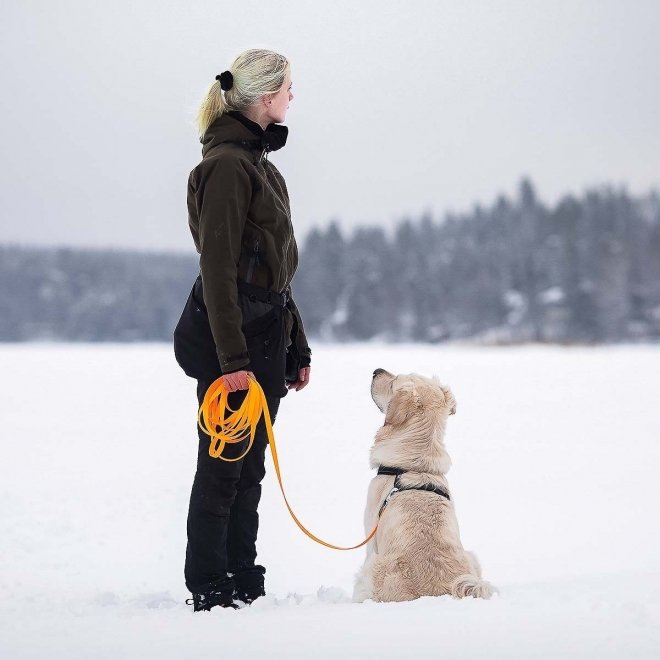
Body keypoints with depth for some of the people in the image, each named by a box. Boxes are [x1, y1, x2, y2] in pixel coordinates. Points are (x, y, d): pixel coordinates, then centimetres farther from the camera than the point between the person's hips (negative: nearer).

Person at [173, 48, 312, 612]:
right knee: (224, 464, -2)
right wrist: (232, 358, -22)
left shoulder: (257, 162, 17)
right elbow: (217, 267, -18)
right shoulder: (227, 164, -13)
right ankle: (210, 591, 7)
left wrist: (297, 347, 19)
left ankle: (244, 586, 20)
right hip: (229, 337, -9)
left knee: (249, 466, 12)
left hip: (265, 333, 9)